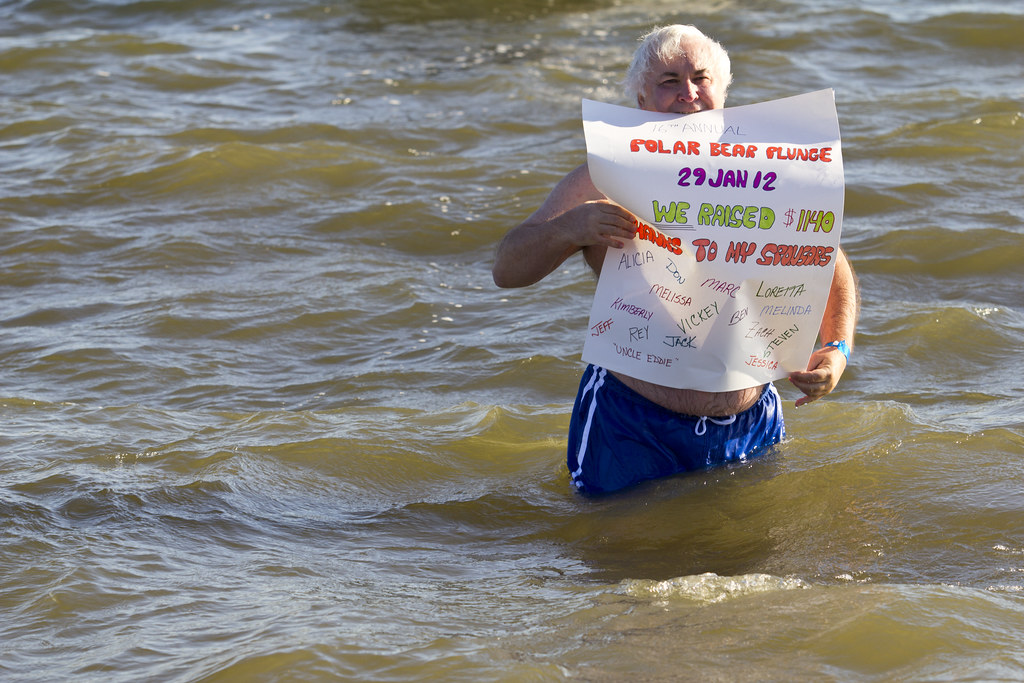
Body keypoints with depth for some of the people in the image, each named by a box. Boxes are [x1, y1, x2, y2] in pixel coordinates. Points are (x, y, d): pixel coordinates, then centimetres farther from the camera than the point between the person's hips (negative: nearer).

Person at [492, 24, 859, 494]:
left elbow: (833, 269, 14)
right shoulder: (604, 182, -4)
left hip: (749, 426, 3)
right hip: (632, 431, -3)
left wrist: (836, 350, -5)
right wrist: (568, 229, -27)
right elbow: (506, 270, -7)